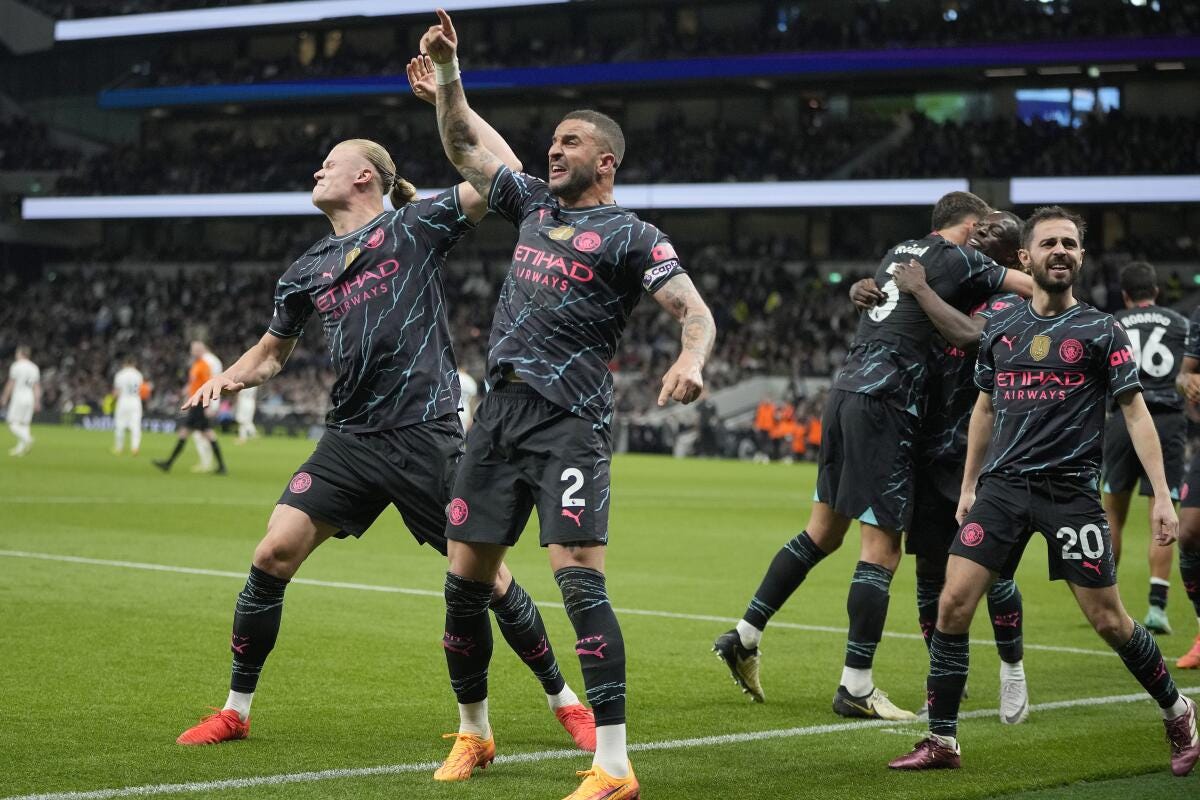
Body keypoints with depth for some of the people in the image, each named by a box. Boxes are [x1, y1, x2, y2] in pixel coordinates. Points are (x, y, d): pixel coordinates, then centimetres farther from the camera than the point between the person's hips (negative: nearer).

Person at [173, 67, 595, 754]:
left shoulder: (416, 227, 2)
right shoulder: (306, 272, 16)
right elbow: (272, 353, 29)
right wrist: (228, 379, 8)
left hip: (426, 434, -5)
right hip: (352, 439, 5)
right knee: (274, 554, -6)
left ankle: (564, 700, 14)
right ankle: (237, 711, 8)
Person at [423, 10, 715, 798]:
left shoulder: (630, 235, -2)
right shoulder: (533, 203, 17)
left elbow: (696, 311, -13)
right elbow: (463, 144, 25)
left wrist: (691, 359, -34)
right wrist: (446, 70, 11)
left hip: (571, 422, -7)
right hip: (500, 409, 7)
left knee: (579, 578, -16)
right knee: (465, 579, 8)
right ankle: (473, 734, 27)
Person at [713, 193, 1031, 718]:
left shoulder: (899, 253, 18)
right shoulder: (959, 261, -3)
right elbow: (1037, 288, 0)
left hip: (845, 392, 8)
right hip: (884, 403, -8)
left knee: (824, 532, 18)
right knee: (882, 549, -4)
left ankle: (745, 636, 20)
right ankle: (855, 688, -2)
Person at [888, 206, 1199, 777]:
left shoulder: (1100, 331, 0)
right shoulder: (999, 328, 10)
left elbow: (1135, 412, -1)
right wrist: (968, 486, 18)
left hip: (1070, 490, -3)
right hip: (1002, 486, 3)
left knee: (1108, 620, -1)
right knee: (952, 605, -8)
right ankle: (941, 742, 2)